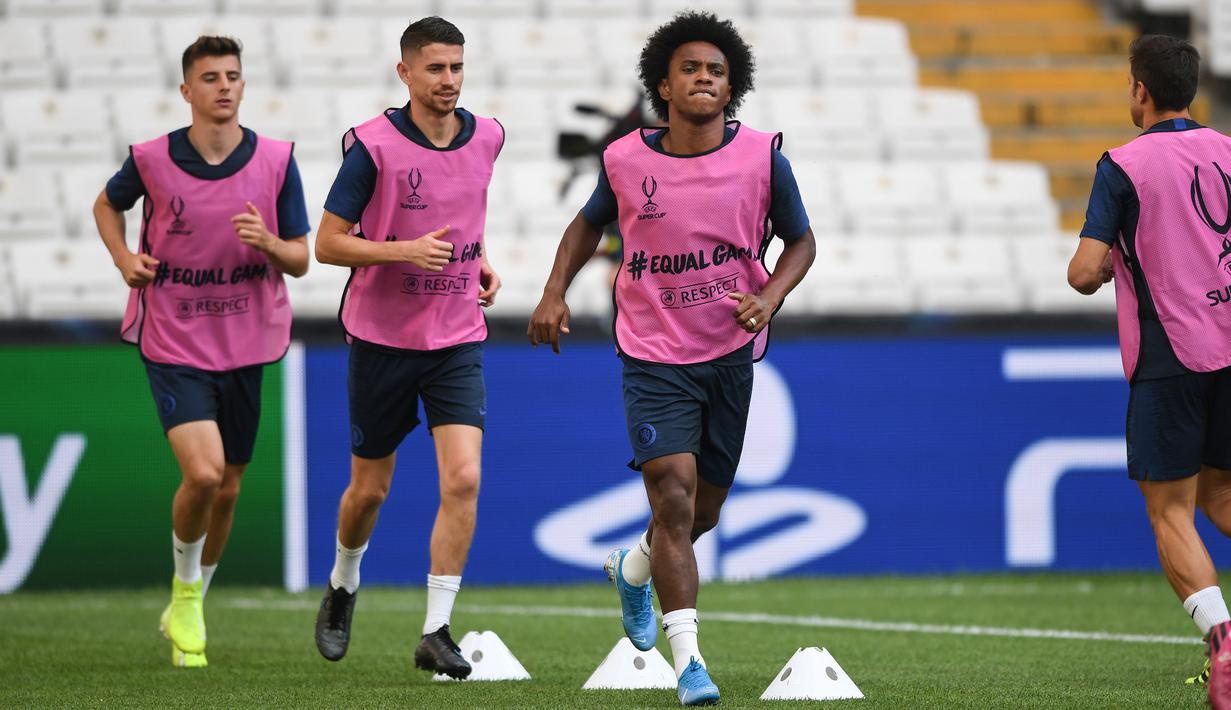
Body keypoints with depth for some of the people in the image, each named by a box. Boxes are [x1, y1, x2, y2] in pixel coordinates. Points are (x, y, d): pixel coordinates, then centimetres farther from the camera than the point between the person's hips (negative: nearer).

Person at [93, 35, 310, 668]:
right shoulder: (152, 159, -8)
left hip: (245, 347, 3)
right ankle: (185, 591, 6)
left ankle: (188, 607, 33)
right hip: (172, 346, -3)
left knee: (227, 488, 11)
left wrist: (268, 242, -21)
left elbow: (300, 261, 0)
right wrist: (124, 258, -3)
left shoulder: (276, 161, -4)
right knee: (202, 473, -20)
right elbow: (108, 204, 15)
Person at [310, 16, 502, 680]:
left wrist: (478, 259, 8)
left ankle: (435, 633, -8)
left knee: (463, 480, -14)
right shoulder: (373, 145, -13)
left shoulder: (485, 137, 1)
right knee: (369, 488, 10)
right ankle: (342, 587, 41)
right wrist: (405, 250, -24)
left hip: (458, 339, 3)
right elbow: (327, 243, -11)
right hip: (383, 337, -3)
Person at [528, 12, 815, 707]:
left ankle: (634, 569, 47)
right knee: (673, 498, -16)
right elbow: (590, 222, 15)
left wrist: (770, 296, -12)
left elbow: (800, 240, 6)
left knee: (702, 511, 13)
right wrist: (555, 292, 4)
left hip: (730, 354, 2)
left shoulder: (762, 156, -7)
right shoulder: (626, 160, -5)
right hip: (654, 355, -2)